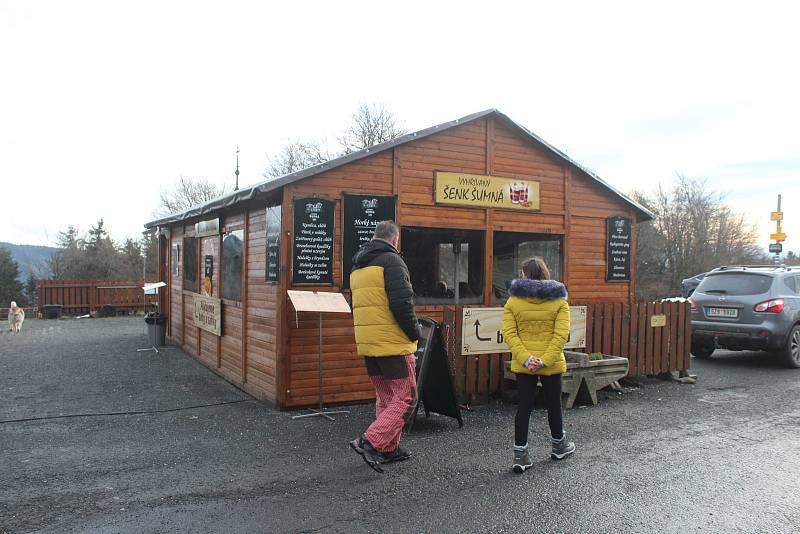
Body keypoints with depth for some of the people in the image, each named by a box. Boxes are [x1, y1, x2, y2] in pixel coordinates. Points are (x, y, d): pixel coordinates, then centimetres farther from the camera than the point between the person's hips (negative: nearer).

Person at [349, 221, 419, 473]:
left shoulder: (357, 267, 16)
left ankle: (390, 448, 22)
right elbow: (401, 303, -20)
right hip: (394, 344, -8)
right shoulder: (391, 260, -11)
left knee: (385, 398, 18)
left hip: (367, 345, 8)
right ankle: (371, 442, -11)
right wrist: (414, 333, -8)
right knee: (405, 398, -1)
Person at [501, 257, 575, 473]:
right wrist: (545, 360, -15)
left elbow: (509, 333, -11)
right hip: (552, 365, 0)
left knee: (524, 407, 7)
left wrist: (526, 358, -14)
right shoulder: (559, 301, -3)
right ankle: (558, 445, 37)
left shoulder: (513, 301, -2)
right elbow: (561, 334, -13)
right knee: (554, 404, 18)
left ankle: (520, 454, 6)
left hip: (523, 365, 0)